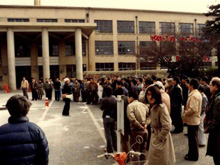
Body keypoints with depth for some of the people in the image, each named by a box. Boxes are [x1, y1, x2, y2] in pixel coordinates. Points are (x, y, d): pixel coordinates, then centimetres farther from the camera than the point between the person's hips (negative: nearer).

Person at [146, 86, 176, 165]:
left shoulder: (161, 108, -23)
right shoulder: (152, 106, 4)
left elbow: (167, 127, -26)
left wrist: (159, 138, -15)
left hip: (161, 140, -8)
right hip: (154, 138, 8)